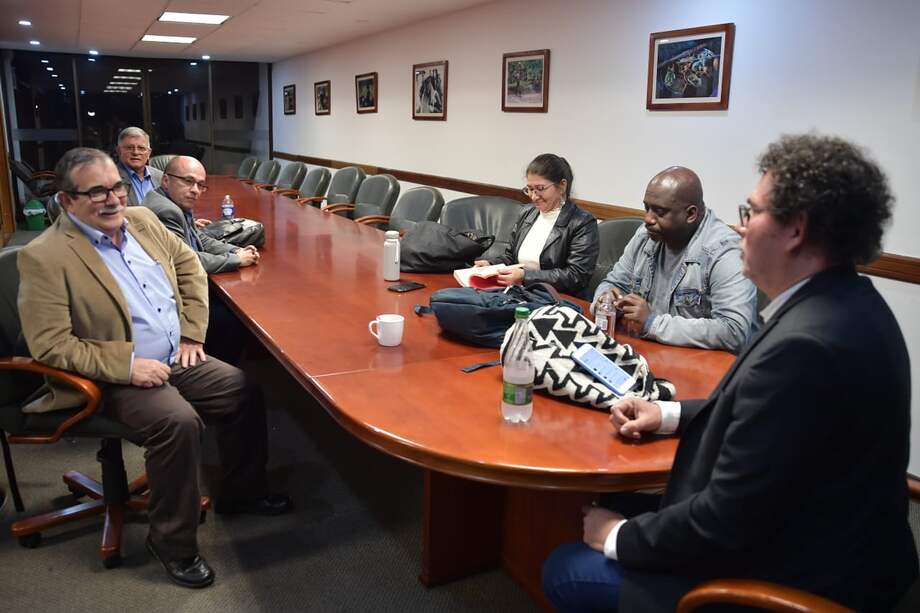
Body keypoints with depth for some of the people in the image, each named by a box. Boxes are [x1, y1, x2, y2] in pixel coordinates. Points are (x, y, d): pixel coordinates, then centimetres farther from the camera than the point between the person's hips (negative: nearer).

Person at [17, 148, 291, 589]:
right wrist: (126, 366, -24)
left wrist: (193, 333, 7)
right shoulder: (45, 257, -16)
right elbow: (49, 345, -18)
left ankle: (240, 491, 24)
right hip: (117, 380, -7)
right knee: (178, 421, -30)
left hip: (177, 360, 7)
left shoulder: (141, 220, 4)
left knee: (244, 391, 1)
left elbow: (190, 266, 17)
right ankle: (172, 541, -8)